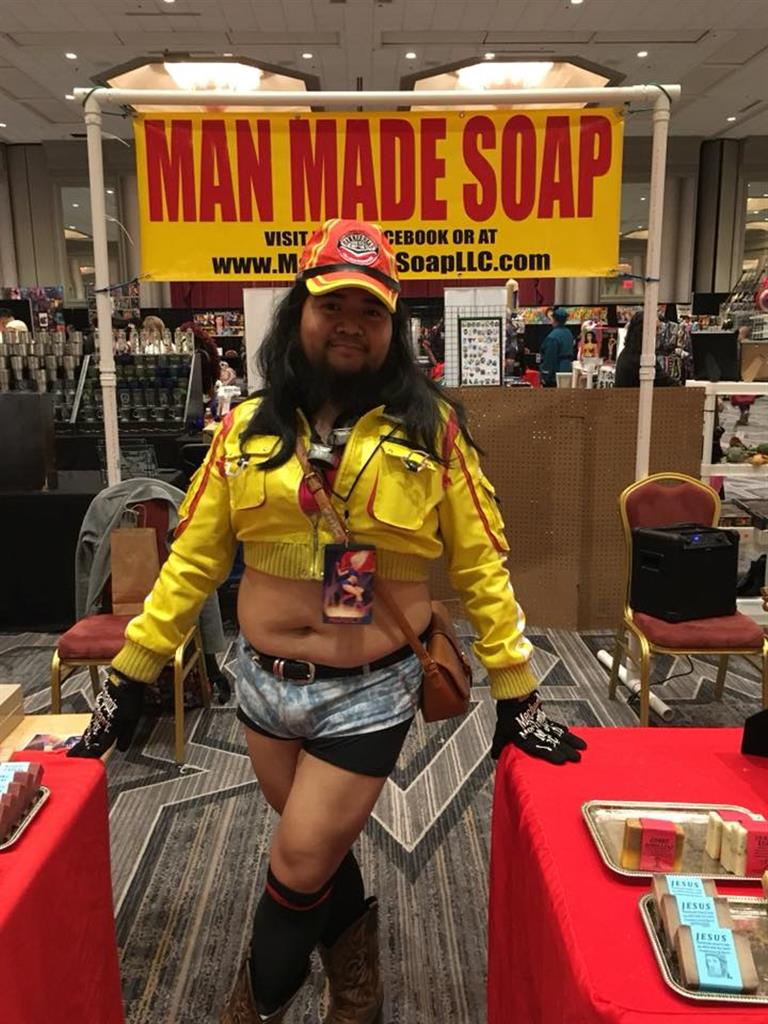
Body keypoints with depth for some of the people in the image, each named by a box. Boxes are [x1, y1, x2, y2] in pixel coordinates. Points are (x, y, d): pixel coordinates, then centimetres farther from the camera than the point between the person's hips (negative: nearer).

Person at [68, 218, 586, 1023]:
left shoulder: (432, 430, -9)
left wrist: (515, 693, -3)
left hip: (369, 693, -3)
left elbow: (481, 568, -5)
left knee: (300, 871, 7)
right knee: (322, 848, 22)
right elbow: (192, 560, 1)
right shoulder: (247, 427, -2)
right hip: (263, 683, 3)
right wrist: (130, 677, 2)